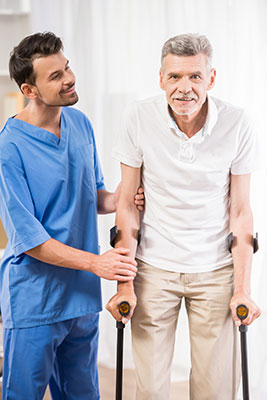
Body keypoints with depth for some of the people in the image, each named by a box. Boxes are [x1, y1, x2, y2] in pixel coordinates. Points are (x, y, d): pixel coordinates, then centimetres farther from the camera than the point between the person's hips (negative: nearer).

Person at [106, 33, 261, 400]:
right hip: (154, 269, 0)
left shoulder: (237, 125, -11)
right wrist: (125, 284, -6)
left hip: (216, 271, 0)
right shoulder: (139, 119, -11)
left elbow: (240, 212, -4)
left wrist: (242, 288, -6)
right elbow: (127, 203, -4)